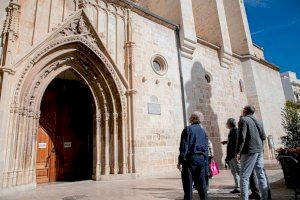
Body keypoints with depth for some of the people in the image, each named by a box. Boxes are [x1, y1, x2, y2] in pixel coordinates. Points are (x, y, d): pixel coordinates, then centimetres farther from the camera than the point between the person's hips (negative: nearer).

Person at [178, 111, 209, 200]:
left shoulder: (187, 129, -6)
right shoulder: (203, 131, 13)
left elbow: (184, 146, -12)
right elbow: (206, 148, 13)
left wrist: (180, 161, -10)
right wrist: (205, 163, 18)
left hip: (190, 158, -6)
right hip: (202, 159, 6)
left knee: (188, 185, 1)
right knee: (202, 184, 14)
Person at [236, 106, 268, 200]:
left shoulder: (243, 120, -9)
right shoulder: (258, 121, 13)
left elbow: (241, 137, -16)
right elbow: (263, 136, 13)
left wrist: (238, 152, -14)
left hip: (249, 151, -7)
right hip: (259, 151, 8)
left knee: (244, 176, -4)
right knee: (261, 174, 14)